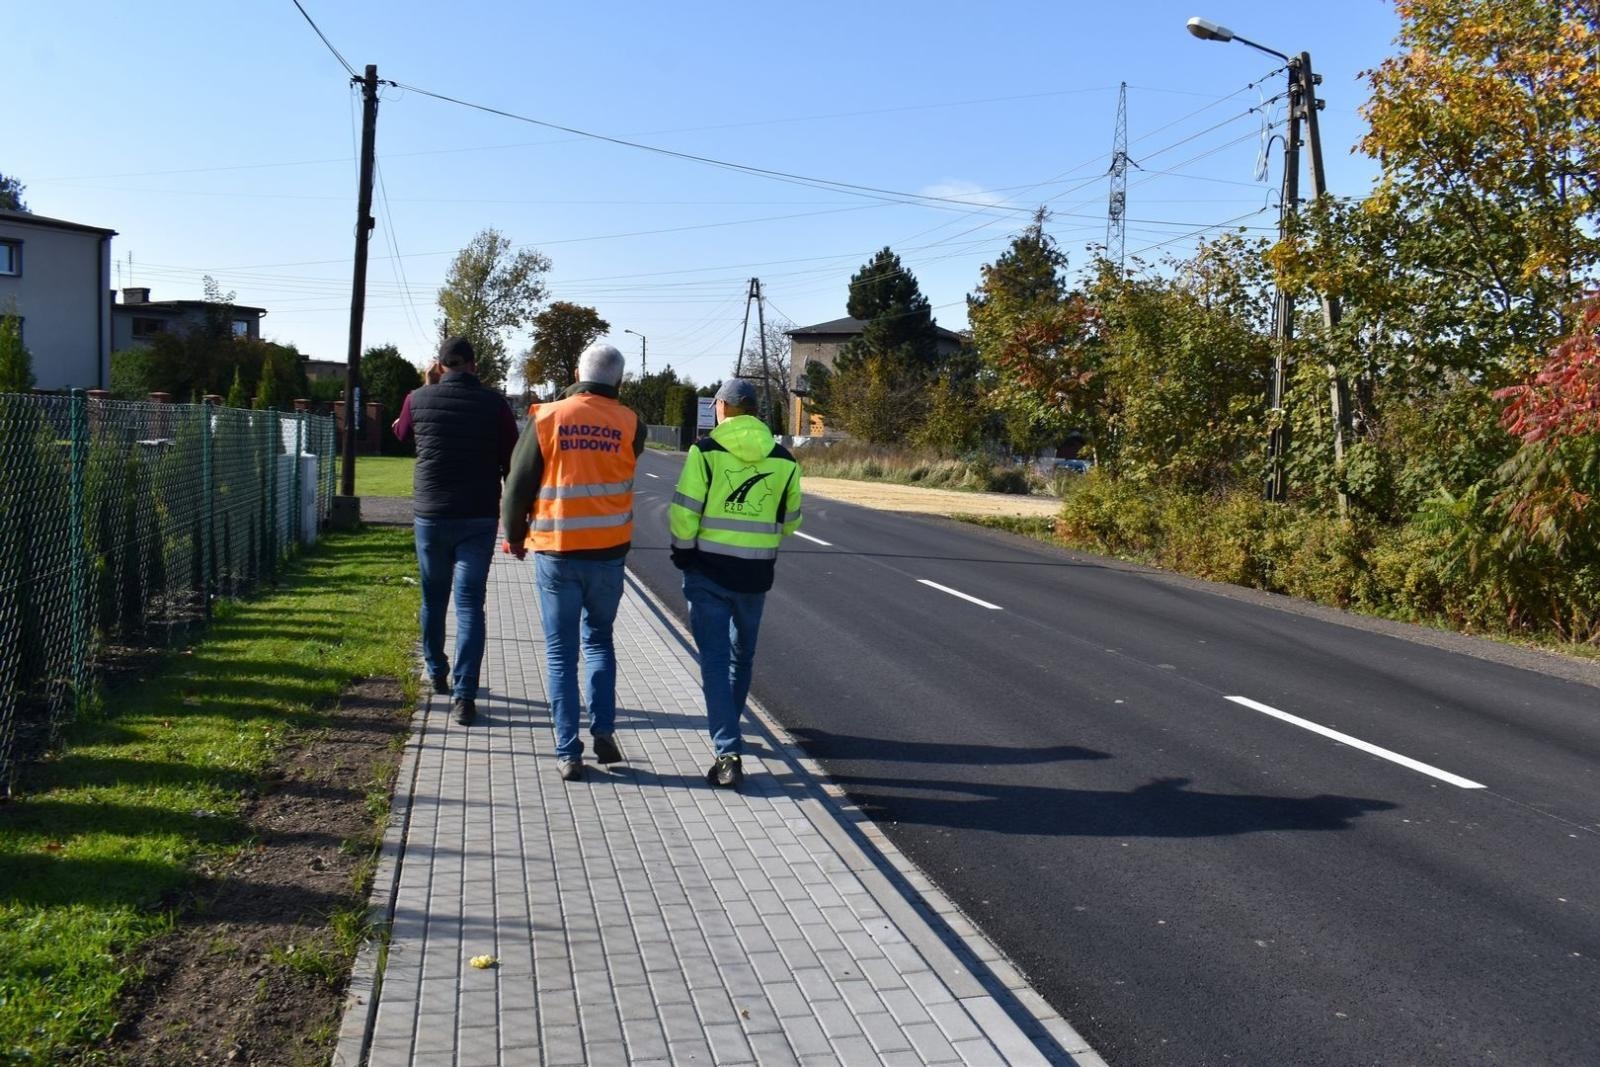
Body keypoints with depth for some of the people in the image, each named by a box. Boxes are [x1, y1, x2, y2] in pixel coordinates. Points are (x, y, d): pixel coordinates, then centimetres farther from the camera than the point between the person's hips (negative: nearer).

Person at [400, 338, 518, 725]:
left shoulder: (419, 399, 0)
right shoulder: (493, 403, -5)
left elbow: (401, 433, 22)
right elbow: (512, 463, -4)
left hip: (431, 516, 2)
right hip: (479, 519, -1)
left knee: (433, 598, 19)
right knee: (470, 604, -2)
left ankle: (438, 673, 36)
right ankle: (463, 695, -8)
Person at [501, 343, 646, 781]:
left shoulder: (547, 417, -5)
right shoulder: (630, 424, -3)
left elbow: (519, 484, -2)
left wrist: (515, 535, 13)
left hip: (555, 553, -1)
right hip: (608, 552, 1)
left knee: (560, 652, 7)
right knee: (599, 639, 21)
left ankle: (568, 753, 7)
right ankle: (603, 728, 8)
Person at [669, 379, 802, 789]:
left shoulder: (706, 451, -10)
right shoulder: (783, 460, 1)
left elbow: (684, 512, -13)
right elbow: (788, 523, 8)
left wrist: (683, 552, 3)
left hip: (708, 571, -3)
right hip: (756, 574, 3)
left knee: (715, 658, 0)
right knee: (742, 655, 21)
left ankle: (728, 753, -6)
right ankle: (727, 728, 39)